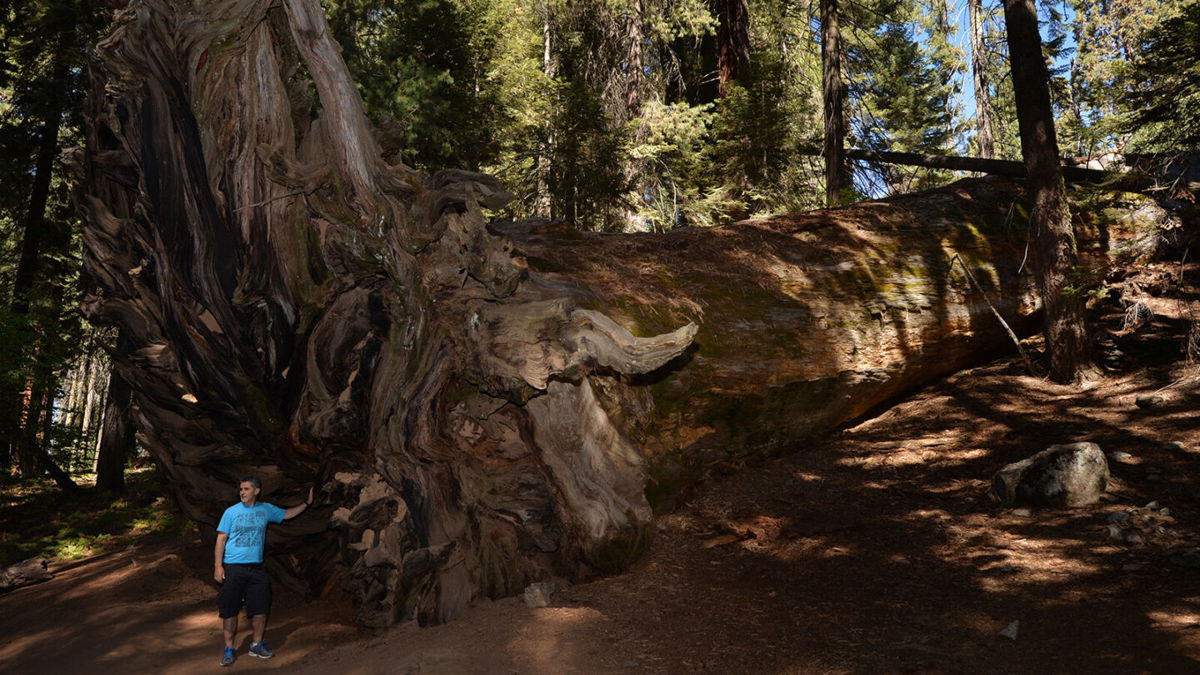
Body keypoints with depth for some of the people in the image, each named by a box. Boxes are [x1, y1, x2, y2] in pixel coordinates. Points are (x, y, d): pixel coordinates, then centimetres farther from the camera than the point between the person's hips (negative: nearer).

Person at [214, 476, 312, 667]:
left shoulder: (266, 509, 6)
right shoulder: (231, 512, -3)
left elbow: (287, 514, 22)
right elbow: (221, 539, -4)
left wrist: (306, 503, 15)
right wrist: (218, 566, -11)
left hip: (256, 567, 3)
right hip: (233, 567, -3)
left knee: (260, 608, 5)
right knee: (230, 610, 0)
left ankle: (257, 645, 22)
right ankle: (229, 649, 13)